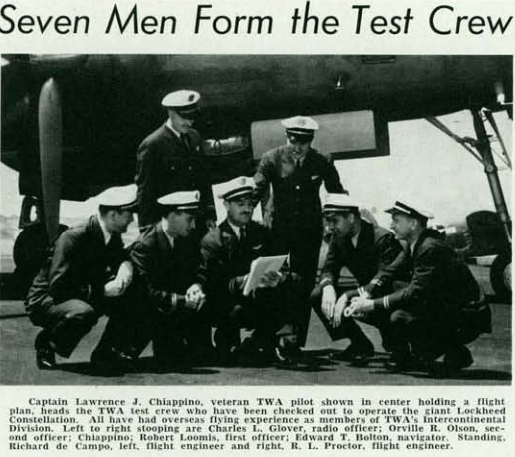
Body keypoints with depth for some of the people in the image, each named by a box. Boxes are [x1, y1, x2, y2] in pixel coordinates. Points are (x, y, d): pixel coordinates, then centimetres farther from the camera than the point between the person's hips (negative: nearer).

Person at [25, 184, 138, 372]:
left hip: (85, 297, 8)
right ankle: (46, 342, -9)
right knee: (83, 313, -39)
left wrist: (125, 267, -20)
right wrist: (103, 290, -31)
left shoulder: (113, 237, -1)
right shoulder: (73, 238, -26)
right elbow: (58, 288, -29)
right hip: (46, 301, -7)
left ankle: (105, 352, 2)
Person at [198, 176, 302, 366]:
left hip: (256, 299, 4)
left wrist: (279, 277, -21)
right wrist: (244, 281, -31)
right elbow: (211, 286, -14)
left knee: (293, 283, -20)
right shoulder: (211, 241, -4)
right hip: (226, 304, -4)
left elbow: (276, 267, 5)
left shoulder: (261, 233, 11)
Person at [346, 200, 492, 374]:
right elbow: (390, 271, 6)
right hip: (445, 310, 9)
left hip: (468, 321, -9)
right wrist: (366, 295, -9)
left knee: (400, 318, -22)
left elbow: (415, 292, -26)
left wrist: (373, 305, -23)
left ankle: (455, 352, -5)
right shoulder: (416, 244, 7)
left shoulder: (431, 248, -22)